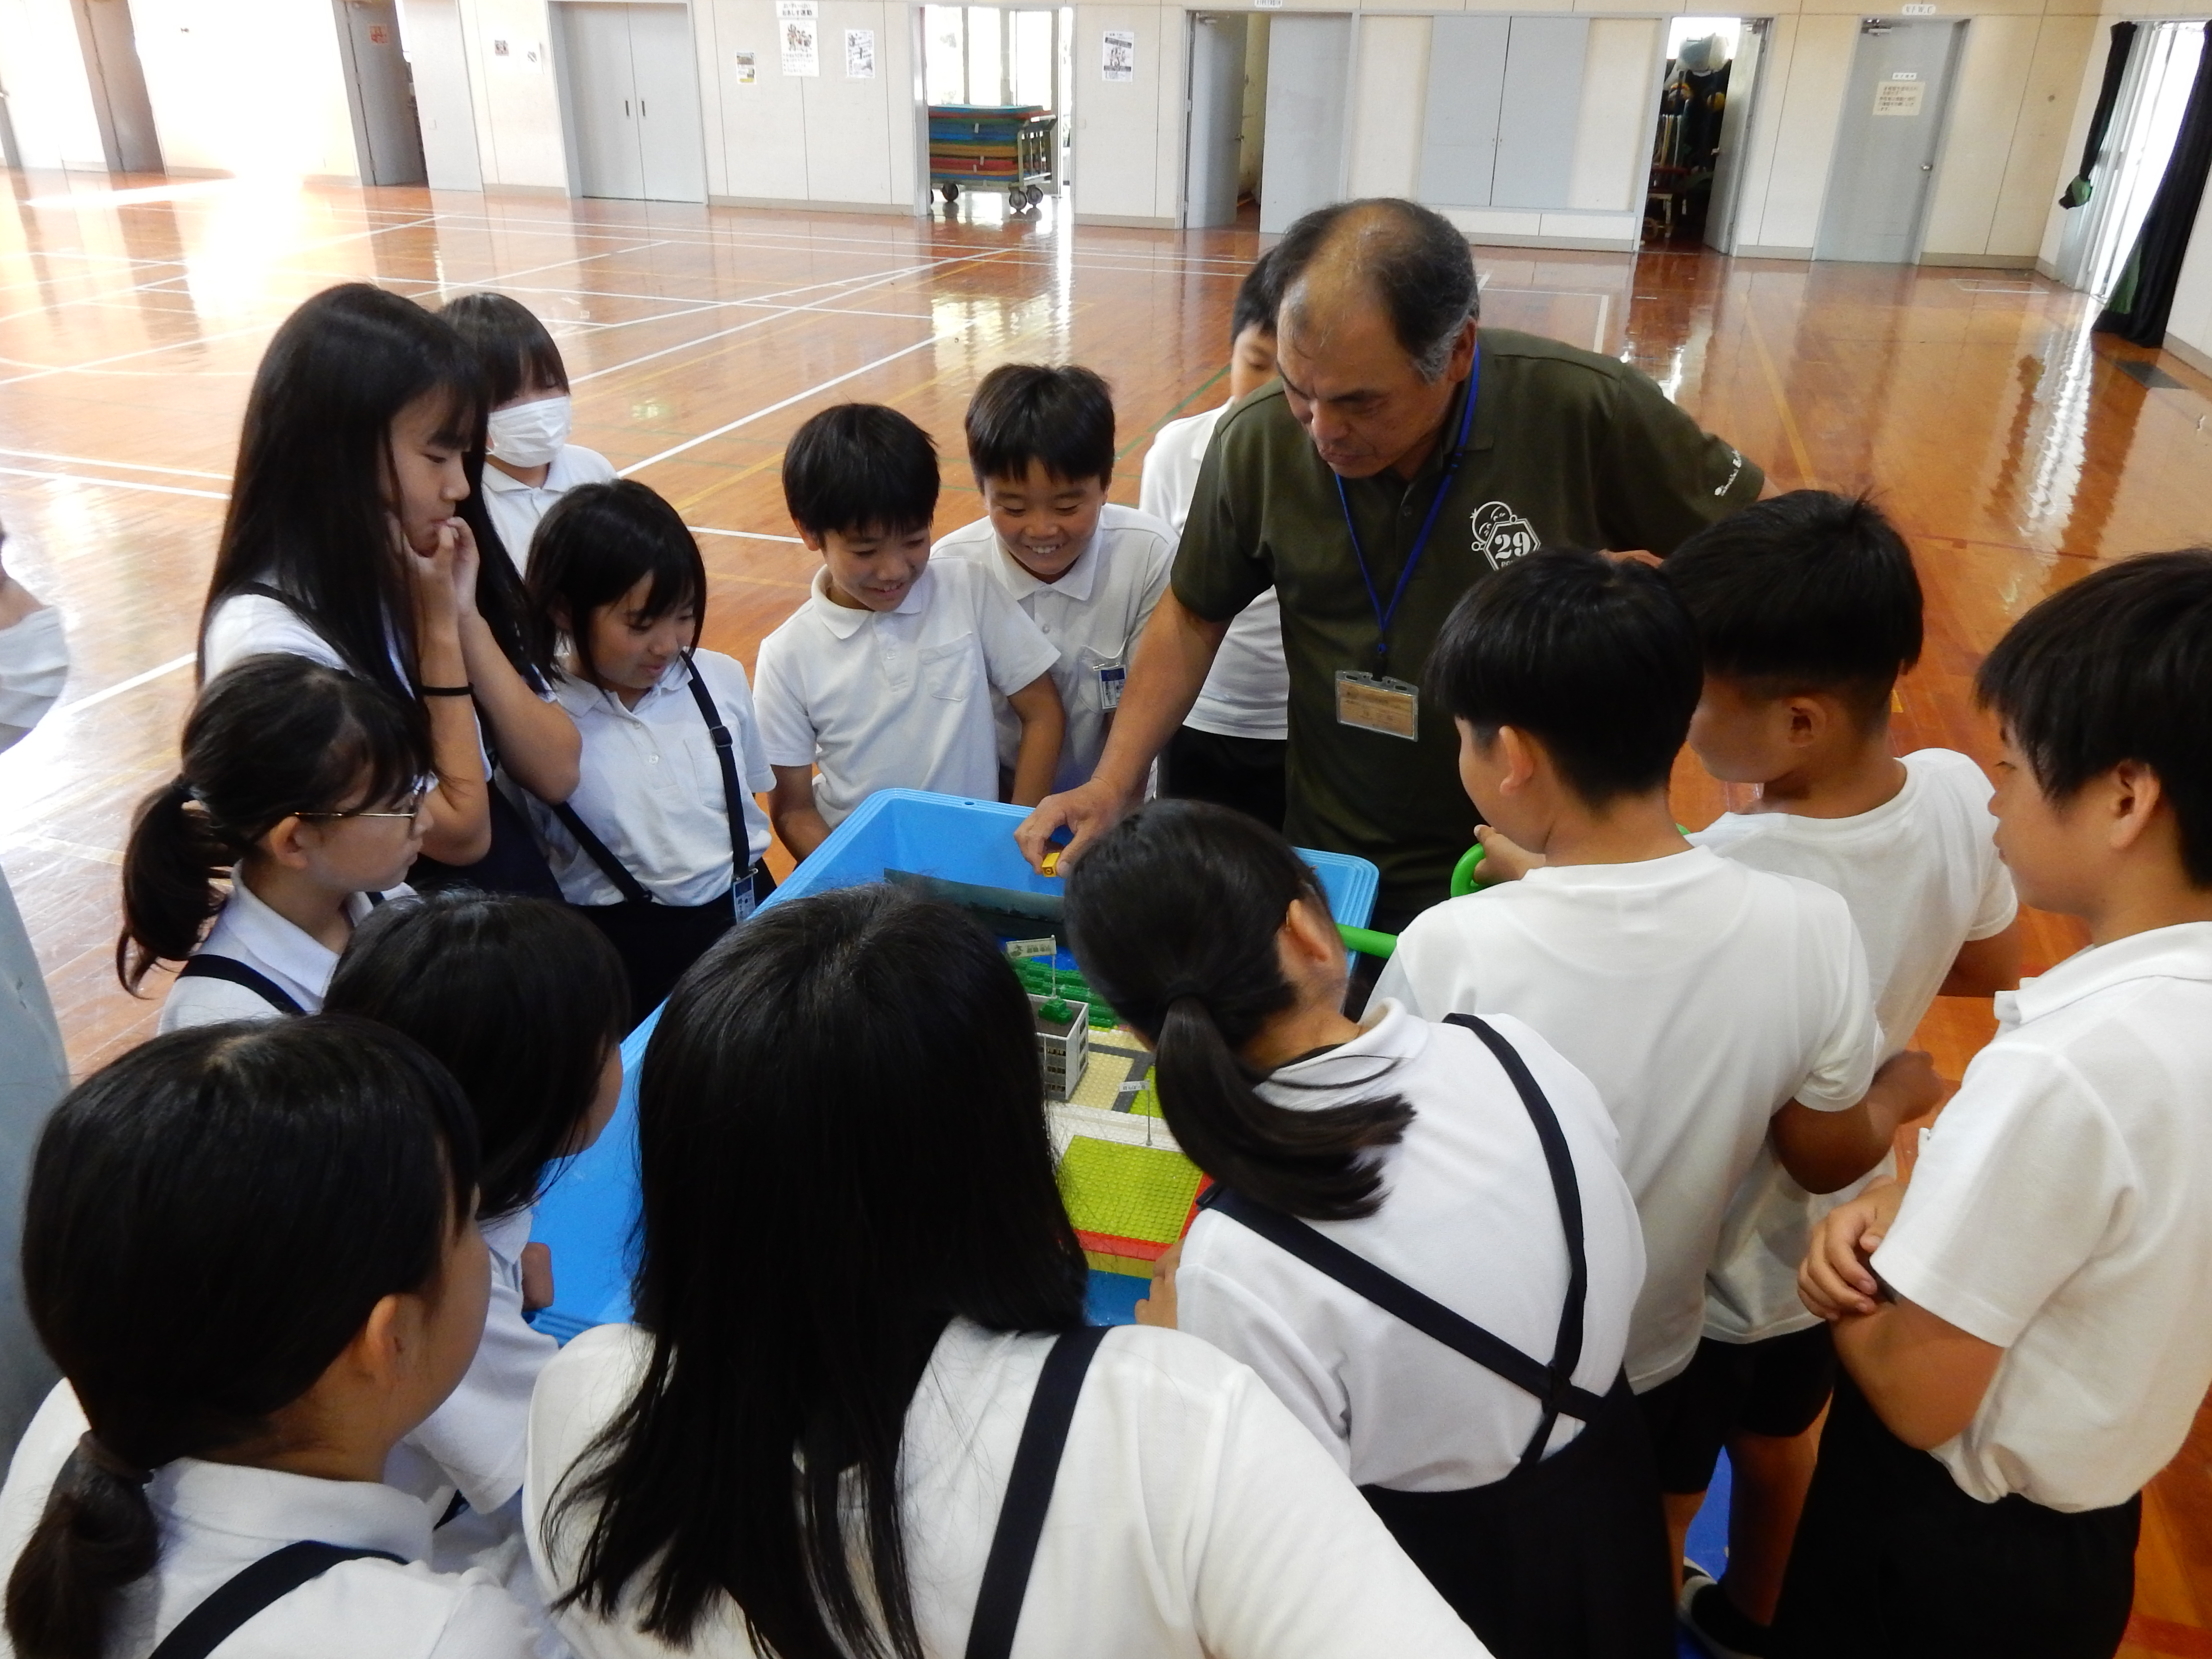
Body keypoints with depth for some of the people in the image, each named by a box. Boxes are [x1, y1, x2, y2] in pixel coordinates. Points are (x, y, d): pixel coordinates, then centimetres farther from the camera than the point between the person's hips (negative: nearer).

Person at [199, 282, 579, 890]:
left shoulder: (426, 567, 1)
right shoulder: (271, 637, -19)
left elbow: (556, 774, -3)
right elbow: (460, 832, -14)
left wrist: (465, 616, -11)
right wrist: (437, 626, -15)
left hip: (525, 904, 6)